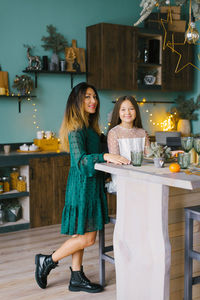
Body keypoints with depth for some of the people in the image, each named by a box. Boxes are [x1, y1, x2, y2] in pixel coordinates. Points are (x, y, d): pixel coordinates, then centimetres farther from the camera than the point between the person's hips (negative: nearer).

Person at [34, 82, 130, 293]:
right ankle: (47, 261, 13)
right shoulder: (76, 128, -16)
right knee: (87, 238, -3)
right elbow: (79, 160, -25)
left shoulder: (89, 126, 13)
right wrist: (105, 157, -37)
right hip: (82, 184, -9)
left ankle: (77, 278, 24)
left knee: (80, 235, 14)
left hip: (91, 184, 9)